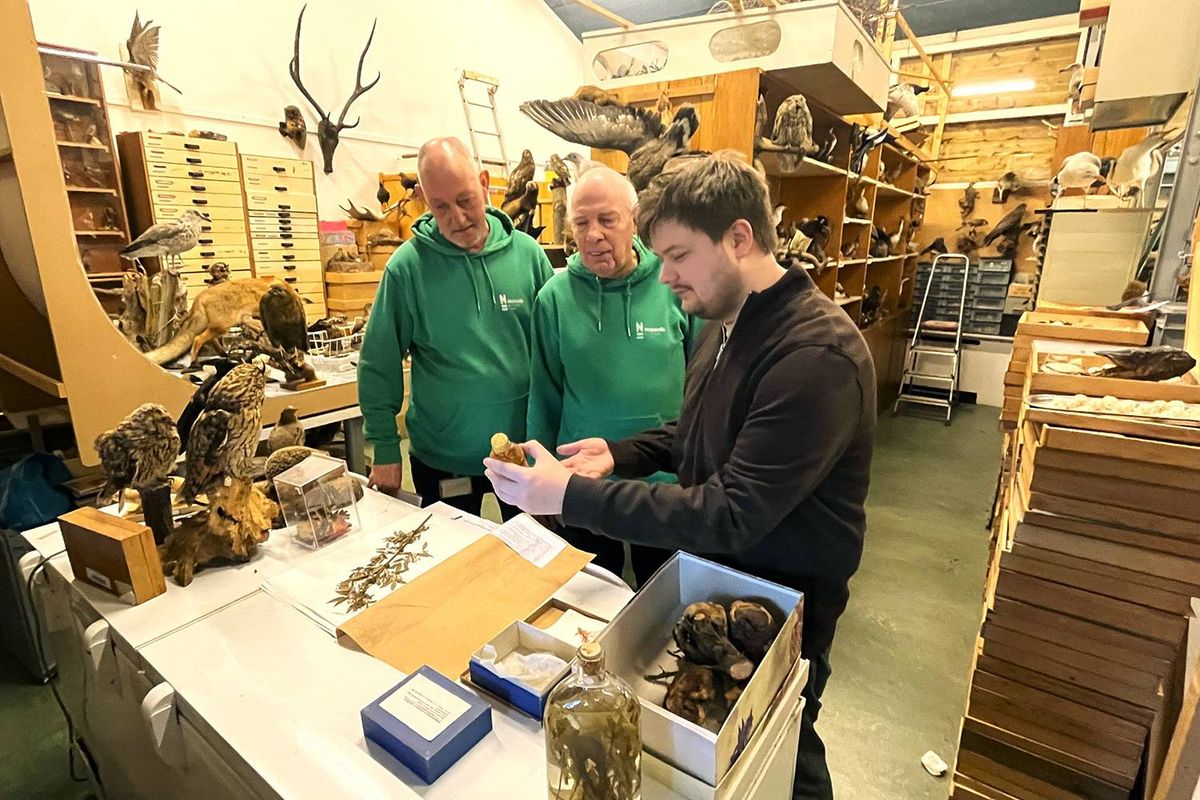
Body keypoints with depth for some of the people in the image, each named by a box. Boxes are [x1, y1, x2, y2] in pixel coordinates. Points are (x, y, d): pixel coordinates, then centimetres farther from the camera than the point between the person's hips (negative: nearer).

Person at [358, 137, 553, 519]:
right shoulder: (407, 266, -11)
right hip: (443, 459, -1)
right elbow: (378, 367, -4)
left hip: (525, 447, 2)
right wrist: (385, 449, -4)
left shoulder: (527, 253, -7)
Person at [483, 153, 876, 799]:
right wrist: (619, 454, -4)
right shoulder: (725, 323, 0)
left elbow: (731, 516, -32)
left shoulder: (818, 354, -30)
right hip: (713, 576, 8)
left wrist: (570, 495, -31)